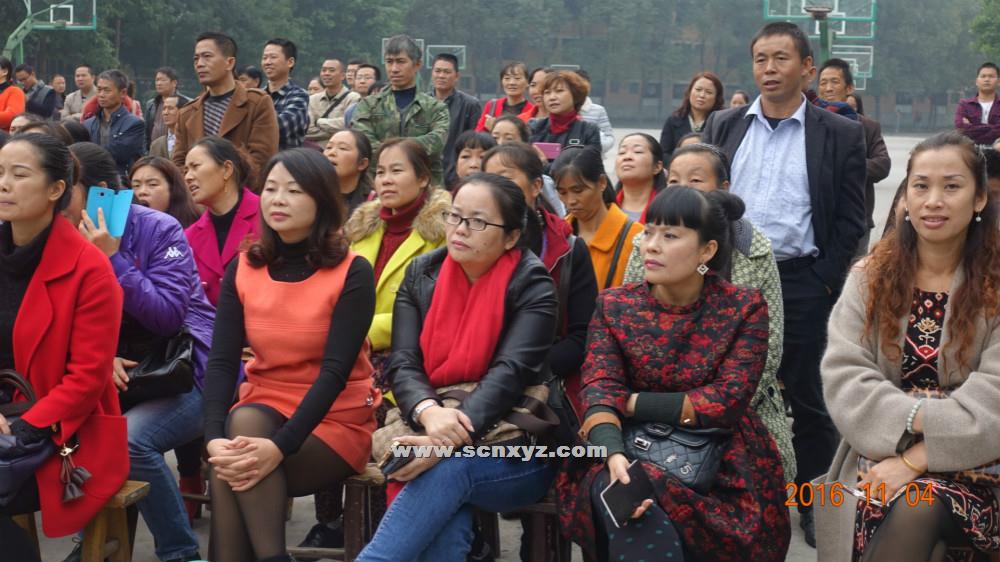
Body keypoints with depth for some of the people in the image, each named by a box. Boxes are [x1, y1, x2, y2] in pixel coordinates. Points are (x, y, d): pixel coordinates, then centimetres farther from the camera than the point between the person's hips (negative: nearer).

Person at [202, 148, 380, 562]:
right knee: (239, 443, -31)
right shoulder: (243, 269, 3)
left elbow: (336, 371, -19)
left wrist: (280, 446, -31)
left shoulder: (352, 273, -10)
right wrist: (215, 438, -24)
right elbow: (221, 362, -6)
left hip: (335, 420, -3)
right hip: (262, 410, 4)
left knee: (243, 472, -29)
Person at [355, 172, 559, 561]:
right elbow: (403, 364, -5)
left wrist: (454, 436, -36)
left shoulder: (531, 286, -6)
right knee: (445, 515, -32)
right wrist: (429, 413, -28)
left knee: (449, 468, -34)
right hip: (431, 434, 2)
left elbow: (510, 373, -20)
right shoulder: (421, 274, 6)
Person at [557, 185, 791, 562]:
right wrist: (614, 456, -30)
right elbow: (600, 391, -9)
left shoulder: (744, 308, -2)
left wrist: (634, 402, -10)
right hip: (632, 456, 1)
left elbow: (728, 400, -11)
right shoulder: (613, 306, 3)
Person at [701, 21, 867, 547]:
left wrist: (825, 284, -7)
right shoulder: (723, 126, 6)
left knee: (805, 395, 7)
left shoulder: (840, 135, -2)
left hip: (801, 283, -2)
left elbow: (850, 220, -2)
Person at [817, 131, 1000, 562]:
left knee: (919, 509, -32)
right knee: (909, 509, -30)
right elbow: (844, 377, -4)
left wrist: (918, 458, -20)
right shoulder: (870, 278, 7)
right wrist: (919, 417, -19)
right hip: (882, 456, 2)